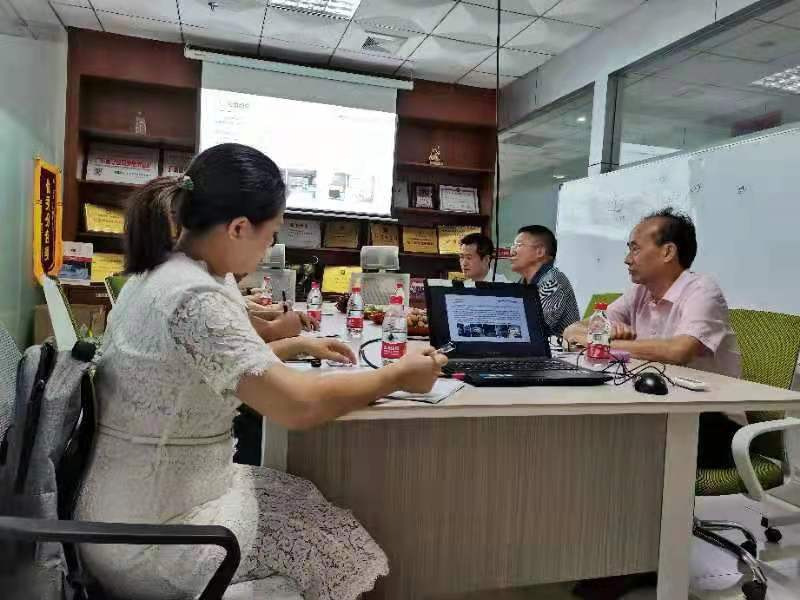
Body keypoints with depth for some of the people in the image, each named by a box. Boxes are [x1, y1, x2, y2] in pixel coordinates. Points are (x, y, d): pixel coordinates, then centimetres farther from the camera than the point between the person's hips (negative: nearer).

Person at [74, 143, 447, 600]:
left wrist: (298, 345, 14)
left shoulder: (159, 271, 3)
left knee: (303, 495, 16)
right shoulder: (196, 298, -29)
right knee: (339, 537, 5)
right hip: (151, 541, -9)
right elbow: (298, 406, -31)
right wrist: (398, 376, -17)